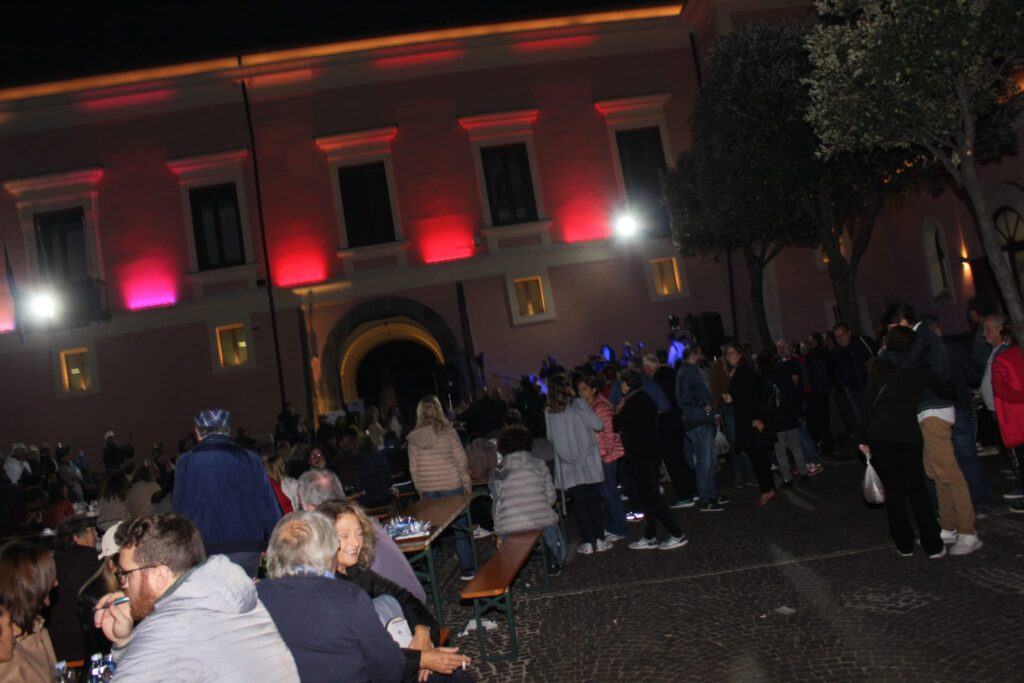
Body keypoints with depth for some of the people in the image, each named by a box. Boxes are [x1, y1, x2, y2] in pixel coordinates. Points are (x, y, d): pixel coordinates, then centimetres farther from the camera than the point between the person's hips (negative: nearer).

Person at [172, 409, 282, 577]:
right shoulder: (250, 459, 3)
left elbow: (180, 510, 3)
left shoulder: (187, 462, 1)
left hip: (208, 551, -1)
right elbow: (269, 508, 1)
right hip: (248, 549, 1)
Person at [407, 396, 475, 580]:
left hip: (428, 489, 2)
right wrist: (467, 484, 3)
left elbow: (413, 468, 4)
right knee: (459, 526, 6)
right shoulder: (447, 431, -6)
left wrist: (420, 490, 13)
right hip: (451, 485, -2)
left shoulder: (413, 437, 0)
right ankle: (466, 568, 8)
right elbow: (461, 460, -5)